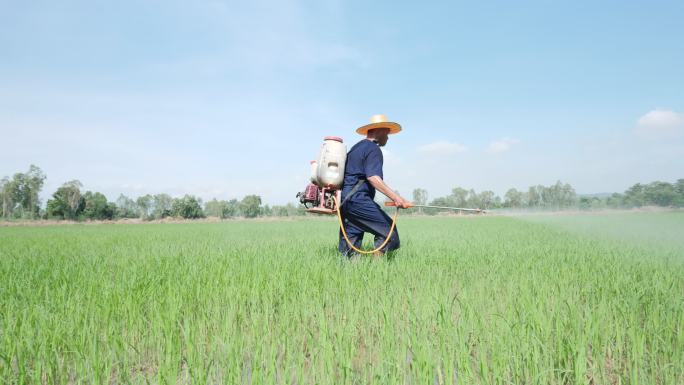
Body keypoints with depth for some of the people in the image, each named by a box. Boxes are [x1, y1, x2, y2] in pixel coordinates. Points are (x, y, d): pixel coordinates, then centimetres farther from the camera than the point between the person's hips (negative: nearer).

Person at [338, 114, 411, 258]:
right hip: (358, 199, -10)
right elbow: (373, 177, -21)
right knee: (387, 228, -6)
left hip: (345, 199, 10)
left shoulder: (356, 147, 24)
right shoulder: (373, 149, -6)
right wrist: (397, 198, -29)